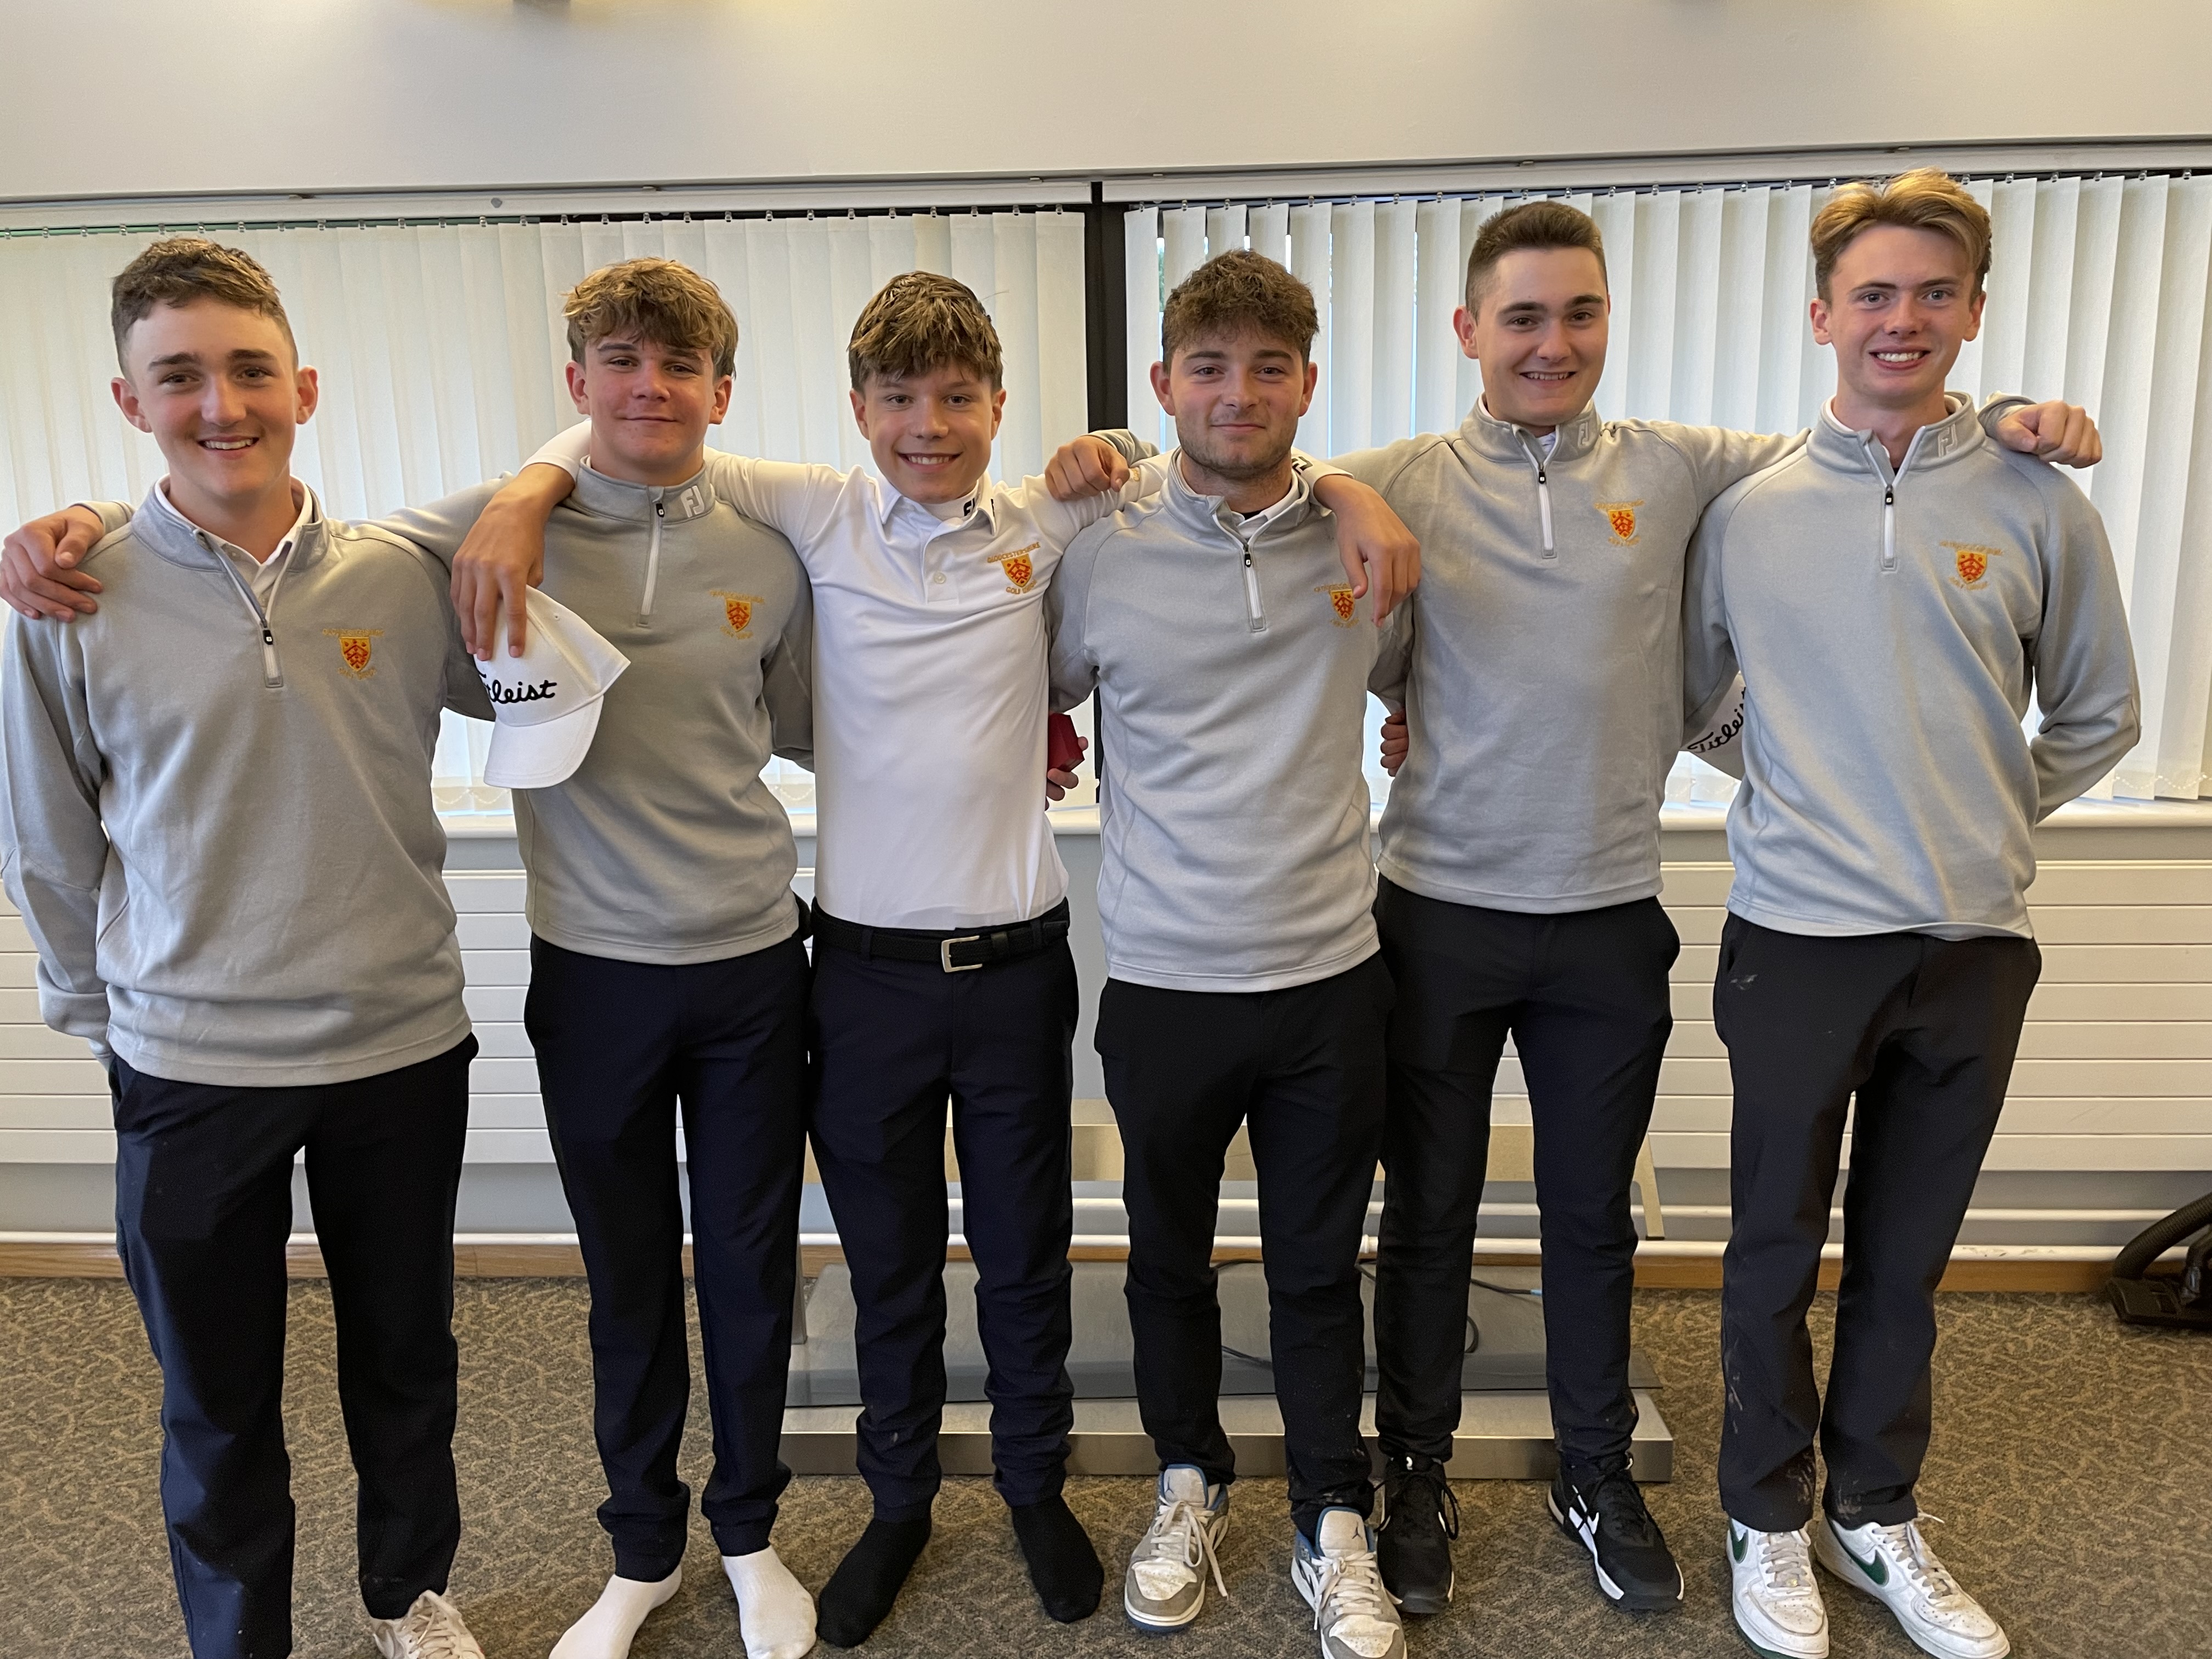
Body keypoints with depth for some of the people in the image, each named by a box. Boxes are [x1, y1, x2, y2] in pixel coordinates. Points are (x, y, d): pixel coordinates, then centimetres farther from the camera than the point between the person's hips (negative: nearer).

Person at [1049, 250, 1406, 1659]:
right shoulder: (1102, 557, -4)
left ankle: (1335, 1528, 32)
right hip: (1165, 982, 0)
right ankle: (1191, 1485, 40)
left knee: (1320, 1268, 13)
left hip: (1331, 976, 0)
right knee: (1170, 1259, 17)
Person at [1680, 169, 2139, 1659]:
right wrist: (1806, 802, 6)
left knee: (1908, 1260, 16)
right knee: (1780, 1255, 11)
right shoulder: (1748, 511, -2)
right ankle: (1769, 1521, 30)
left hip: (1973, 948, 2)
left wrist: (1985, 822, 7)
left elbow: (2096, 719, 11)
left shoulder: (2041, 508, 0)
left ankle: (1876, 1518, 35)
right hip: (1800, 940, -1)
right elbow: (1681, 704, 9)